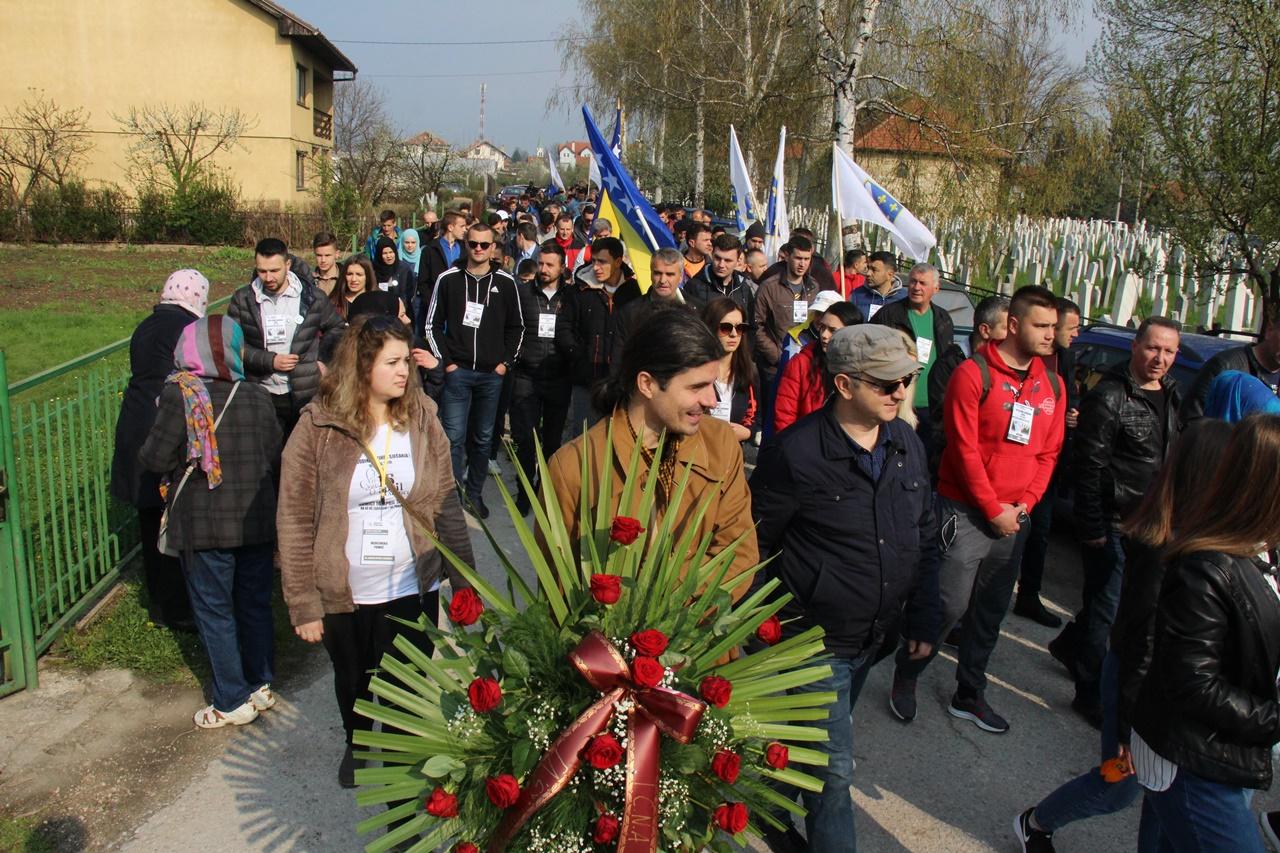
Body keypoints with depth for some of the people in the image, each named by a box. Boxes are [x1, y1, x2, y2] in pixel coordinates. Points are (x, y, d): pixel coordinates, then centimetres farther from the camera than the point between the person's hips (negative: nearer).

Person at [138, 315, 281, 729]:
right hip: (256, 520, 4)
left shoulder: (179, 395, -13)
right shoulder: (257, 395, -3)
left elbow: (156, 458, -13)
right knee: (255, 603, 17)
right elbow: (275, 454, 3)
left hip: (204, 524, -3)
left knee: (214, 611, 8)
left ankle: (232, 702, 15)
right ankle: (261, 686, 28)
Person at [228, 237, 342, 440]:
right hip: (261, 396, 1)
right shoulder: (242, 299, 1)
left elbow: (337, 329, 14)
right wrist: (269, 361, -12)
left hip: (307, 395, 0)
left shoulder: (311, 296, 0)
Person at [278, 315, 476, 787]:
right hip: (344, 594, 0)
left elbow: (446, 507, -1)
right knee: (353, 683, 24)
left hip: (413, 590, 0)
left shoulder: (422, 419, -6)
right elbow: (295, 521, -9)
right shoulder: (318, 427, -12)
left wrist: (465, 581, -1)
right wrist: (304, 604, -9)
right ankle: (356, 744, 56)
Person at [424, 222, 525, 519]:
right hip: (457, 372, -1)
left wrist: (506, 361, 2)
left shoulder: (505, 282, 3)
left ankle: (475, 493, 22)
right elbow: (433, 324, 5)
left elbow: (517, 327, 11)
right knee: (454, 436, -3)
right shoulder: (449, 279, 1)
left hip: (491, 374, 1)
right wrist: (446, 361, -2)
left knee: (483, 438, 10)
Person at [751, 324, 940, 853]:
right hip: (817, 639, -6)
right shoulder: (797, 453, -20)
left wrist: (923, 620, 8)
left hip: (875, 637, 7)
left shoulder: (908, 444, 0)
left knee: (817, 743, 24)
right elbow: (753, 543, -11)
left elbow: (925, 538, 9)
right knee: (833, 766, 1)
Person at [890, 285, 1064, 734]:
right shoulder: (974, 374, -12)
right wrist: (993, 509, -13)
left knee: (991, 612, 14)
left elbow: (1049, 452, 10)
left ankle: (969, 695, 30)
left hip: (1014, 518, 6)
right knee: (950, 604, -5)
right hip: (966, 511, -6)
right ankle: (905, 678, 18)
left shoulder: (1051, 385, 8)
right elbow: (964, 448, -15)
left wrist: (1025, 504, -3)